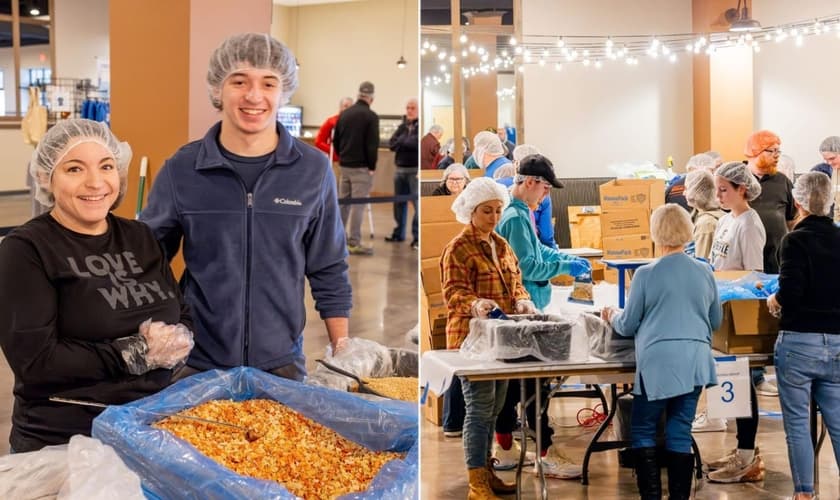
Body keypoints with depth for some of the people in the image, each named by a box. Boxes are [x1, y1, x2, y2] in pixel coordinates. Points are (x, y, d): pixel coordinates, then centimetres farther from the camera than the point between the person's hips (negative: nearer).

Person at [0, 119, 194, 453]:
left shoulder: (140, 238, 8)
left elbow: (185, 318, 7)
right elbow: (35, 361, -18)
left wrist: (171, 343, -15)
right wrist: (137, 353, -18)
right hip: (63, 447, -5)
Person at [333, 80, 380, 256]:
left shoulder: (344, 114, 9)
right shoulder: (371, 116, -11)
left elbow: (336, 140, 13)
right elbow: (372, 144, -15)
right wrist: (372, 167, -8)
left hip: (345, 165, 7)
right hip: (361, 167, -7)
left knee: (343, 201, 15)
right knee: (358, 204, -6)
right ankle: (354, 242, -7)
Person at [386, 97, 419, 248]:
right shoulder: (402, 126, 14)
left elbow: (417, 143, -19)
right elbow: (392, 144, 5)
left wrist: (401, 141, -5)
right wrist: (407, 142, -12)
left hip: (416, 170, -7)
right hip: (400, 169, 7)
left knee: (418, 203, -10)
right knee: (399, 202, 13)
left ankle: (417, 237, -8)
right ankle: (399, 233, 24)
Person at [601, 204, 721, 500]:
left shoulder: (646, 275, -7)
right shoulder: (704, 273, 5)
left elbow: (628, 326, 2)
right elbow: (716, 322, 18)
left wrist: (613, 317, 24)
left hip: (657, 363, -4)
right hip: (695, 362, 4)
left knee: (643, 429, 8)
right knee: (680, 433, 9)